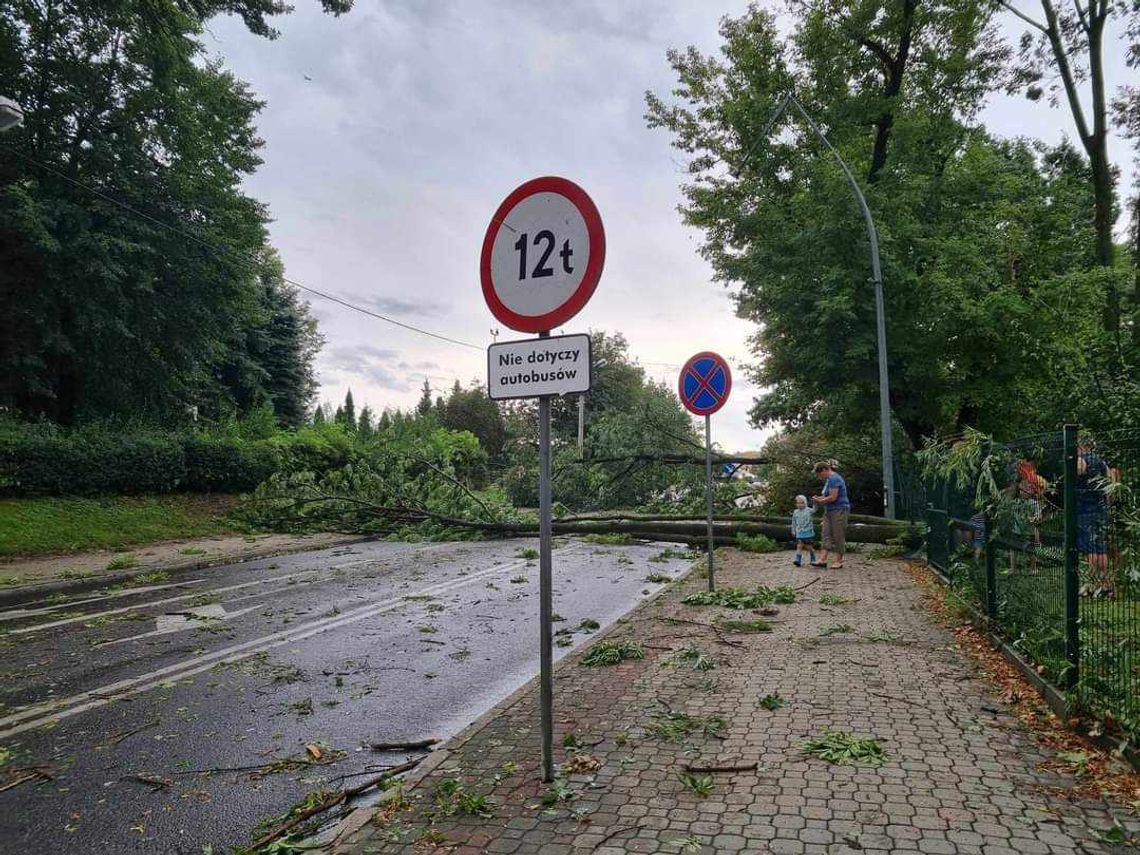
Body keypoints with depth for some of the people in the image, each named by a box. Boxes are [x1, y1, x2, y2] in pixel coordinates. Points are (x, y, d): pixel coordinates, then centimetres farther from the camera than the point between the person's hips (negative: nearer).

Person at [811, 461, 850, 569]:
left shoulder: (834, 479, -16)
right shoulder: (829, 479, 16)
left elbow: (833, 497, -21)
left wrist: (820, 501, -8)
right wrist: (819, 498, 4)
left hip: (839, 511, -10)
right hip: (829, 511, 10)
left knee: (838, 536, -2)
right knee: (826, 535, 2)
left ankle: (838, 561, 5)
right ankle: (823, 559, -2)